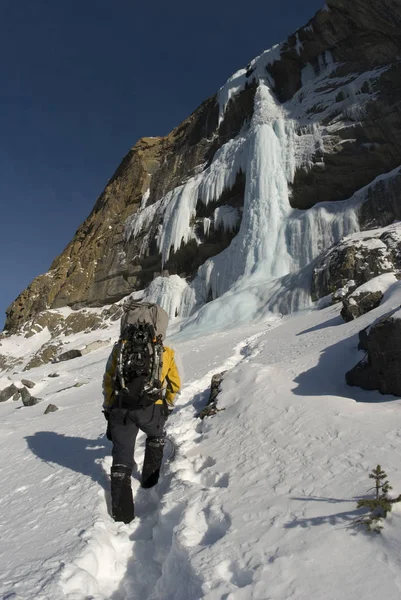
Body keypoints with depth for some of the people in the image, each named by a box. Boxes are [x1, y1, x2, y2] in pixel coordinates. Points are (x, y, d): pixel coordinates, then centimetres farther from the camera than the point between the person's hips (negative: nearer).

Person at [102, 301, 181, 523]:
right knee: (156, 438, 33)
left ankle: (122, 512, 13)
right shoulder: (165, 352, 3)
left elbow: (108, 382, 8)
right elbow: (175, 384, 14)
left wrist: (109, 410, 19)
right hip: (152, 409, 0)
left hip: (120, 410, 0)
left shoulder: (119, 349, 4)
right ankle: (150, 478, 40)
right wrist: (166, 406, 29)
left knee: (122, 458, 14)